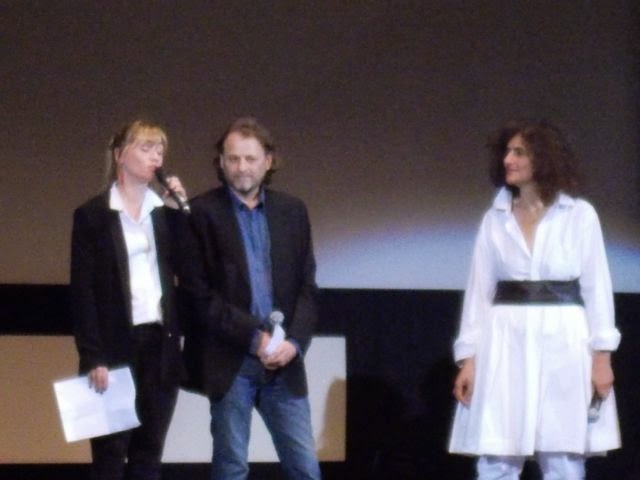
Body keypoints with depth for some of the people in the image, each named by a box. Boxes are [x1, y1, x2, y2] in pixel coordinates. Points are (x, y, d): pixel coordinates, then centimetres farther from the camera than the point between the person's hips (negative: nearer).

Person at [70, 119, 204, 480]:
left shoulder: (167, 212, 11)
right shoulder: (92, 215, -2)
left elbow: (190, 274, -1)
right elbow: (82, 291, -6)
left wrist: (181, 212, -6)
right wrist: (93, 358, -13)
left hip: (161, 346, 4)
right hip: (116, 347, -4)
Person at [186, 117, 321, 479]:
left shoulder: (292, 211, 10)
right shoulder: (203, 212, -3)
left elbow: (307, 286, 8)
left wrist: (295, 341, -7)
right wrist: (253, 337, -13)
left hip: (283, 361, 3)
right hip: (231, 361, -3)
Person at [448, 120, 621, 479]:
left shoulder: (580, 215, 2)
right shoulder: (495, 220, 8)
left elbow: (596, 288, 1)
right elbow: (480, 290, 8)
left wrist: (602, 355, -5)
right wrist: (468, 358, 1)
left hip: (563, 345, -2)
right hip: (506, 346, 2)